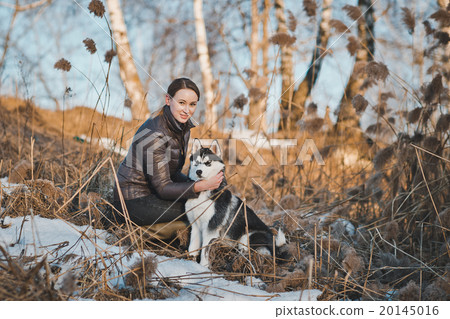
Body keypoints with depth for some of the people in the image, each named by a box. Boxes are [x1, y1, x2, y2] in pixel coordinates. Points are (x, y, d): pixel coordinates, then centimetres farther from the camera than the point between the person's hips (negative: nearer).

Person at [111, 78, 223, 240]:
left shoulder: (184, 126, 1)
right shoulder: (154, 135, -25)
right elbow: (163, 187, -24)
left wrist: (198, 183, -10)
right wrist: (201, 186, -37)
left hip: (152, 193, 9)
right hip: (133, 201, -9)